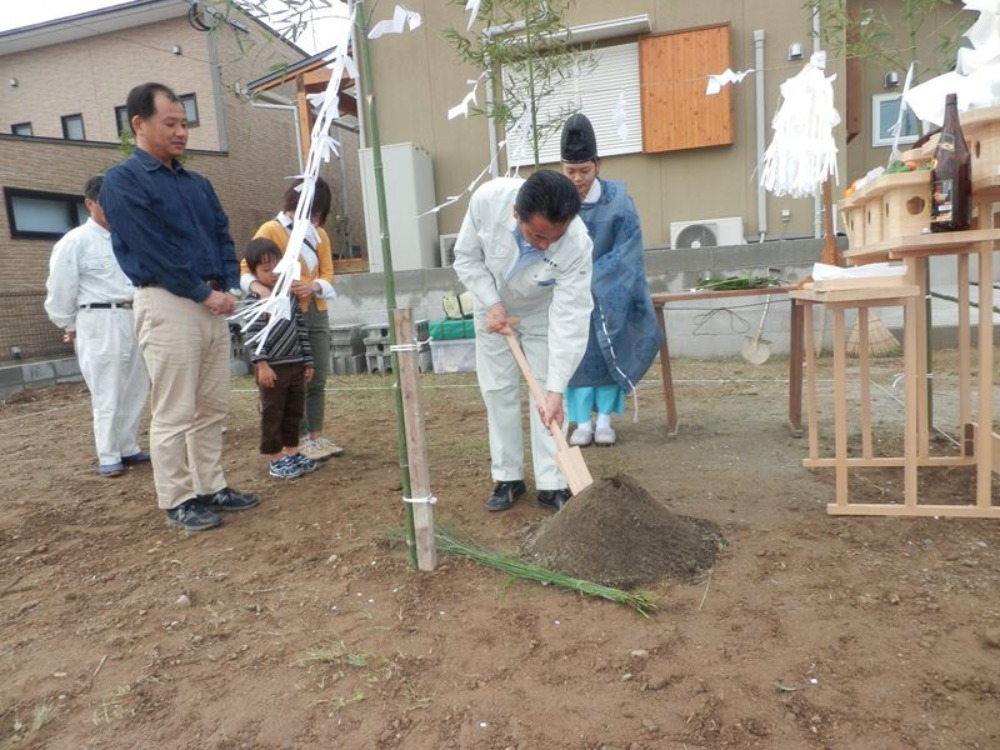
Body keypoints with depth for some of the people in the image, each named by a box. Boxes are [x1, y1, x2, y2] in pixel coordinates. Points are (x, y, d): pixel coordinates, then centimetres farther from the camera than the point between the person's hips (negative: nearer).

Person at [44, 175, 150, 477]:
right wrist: (69, 326, 3)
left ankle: (128, 448, 24)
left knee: (136, 389, 11)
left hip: (133, 320, 6)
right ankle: (108, 457, 9)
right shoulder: (75, 241, -5)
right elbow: (60, 289, -3)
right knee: (107, 394, -2)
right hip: (100, 323, -6)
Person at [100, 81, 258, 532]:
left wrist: (230, 287, -3)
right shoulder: (122, 181, -4)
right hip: (166, 305, -7)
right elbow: (152, 250, -13)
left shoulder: (197, 183, 17)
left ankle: (211, 487, 22)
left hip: (213, 304, 7)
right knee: (174, 414, -2)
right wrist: (204, 294, -14)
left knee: (212, 408, 11)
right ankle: (177, 501, 9)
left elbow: (223, 236, 14)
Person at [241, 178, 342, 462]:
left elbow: (327, 272, 7)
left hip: (317, 314, 6)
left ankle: (317, 436, 18)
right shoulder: (270, 230, -7)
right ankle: (302, 440, 7)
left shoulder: (319, 234, 12)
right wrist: (260, 288, -33)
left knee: (318, 379, 9)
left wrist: (314, 286, -16)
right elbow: (246, 269, -11)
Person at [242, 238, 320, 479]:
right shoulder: (255, 299, -9)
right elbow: (252, 333, -15)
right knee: (272, 414, 3)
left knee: (295, 411, 14)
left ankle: (292, 453, 27)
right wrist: (262, 364, -22)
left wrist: (307, 360, 13)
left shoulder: (291, 294, 10)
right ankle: (276, 460, 13)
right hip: (272, 367, -6)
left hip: (296, 365, 7)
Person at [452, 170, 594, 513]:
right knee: (498, 392, 4)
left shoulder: (577, 245, -39)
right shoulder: (487, 199, -34)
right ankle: (508, 477, 16)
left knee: (545, 396, -4)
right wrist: (492, 303, -27)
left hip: (542, 315, -2)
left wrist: (556, 390, -40)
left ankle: (551, 485, 6)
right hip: (494, 308, 2)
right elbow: (466, 257, -16)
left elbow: (570, 320, -37)